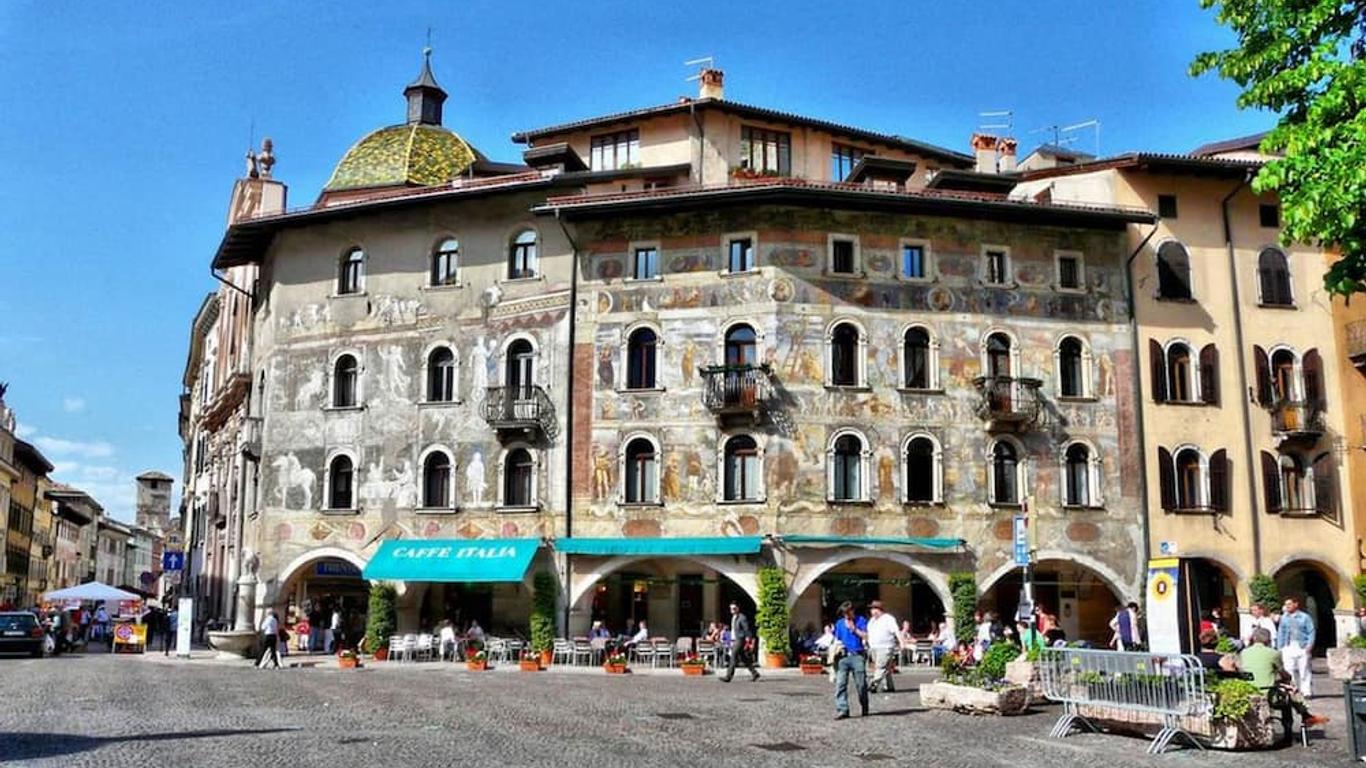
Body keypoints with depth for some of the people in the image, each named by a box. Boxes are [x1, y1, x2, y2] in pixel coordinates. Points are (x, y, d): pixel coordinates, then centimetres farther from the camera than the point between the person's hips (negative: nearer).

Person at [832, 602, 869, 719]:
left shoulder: (861, 621, 6)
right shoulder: (839, 623, 15)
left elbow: (866, 636, -2)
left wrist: (854, 628, -6)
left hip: (857, 656, -3)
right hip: (843, 656, 3)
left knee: (861, 684, 1)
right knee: (840, 683, -8)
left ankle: (864, 709, 18)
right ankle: (842, 710, -9)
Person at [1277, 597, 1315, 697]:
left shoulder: (1304, 617, 4)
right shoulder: (1284, 618, 13)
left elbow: (1311, 632, 3)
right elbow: (1280, 633, 15)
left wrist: (1309, 646, -8)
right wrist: (1280, 648, 9)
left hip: (1302, 647, -3)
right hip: (1288, 647, 3)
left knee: (1304, 670, -3)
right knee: (1290, 670, -1)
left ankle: (1307, 691, 3)